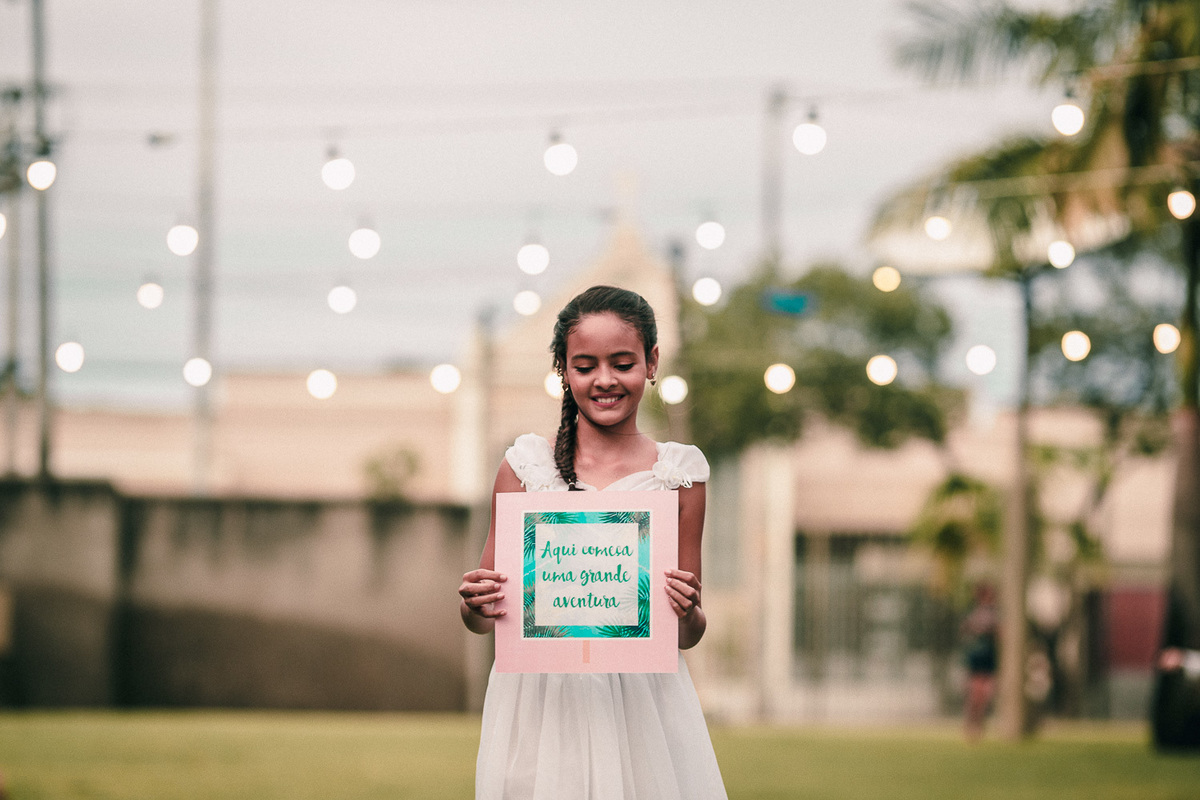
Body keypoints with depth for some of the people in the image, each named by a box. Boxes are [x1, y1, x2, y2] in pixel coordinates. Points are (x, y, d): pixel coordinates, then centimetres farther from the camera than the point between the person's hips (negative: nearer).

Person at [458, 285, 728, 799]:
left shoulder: (676, 473, 4)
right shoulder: (527, 466, 4)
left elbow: (688, 636, 7)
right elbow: (484, 617, 8)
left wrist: (686, 614, -15)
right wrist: (475, 606, -14)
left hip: (643, 699, 0)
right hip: (539, 702, 0)